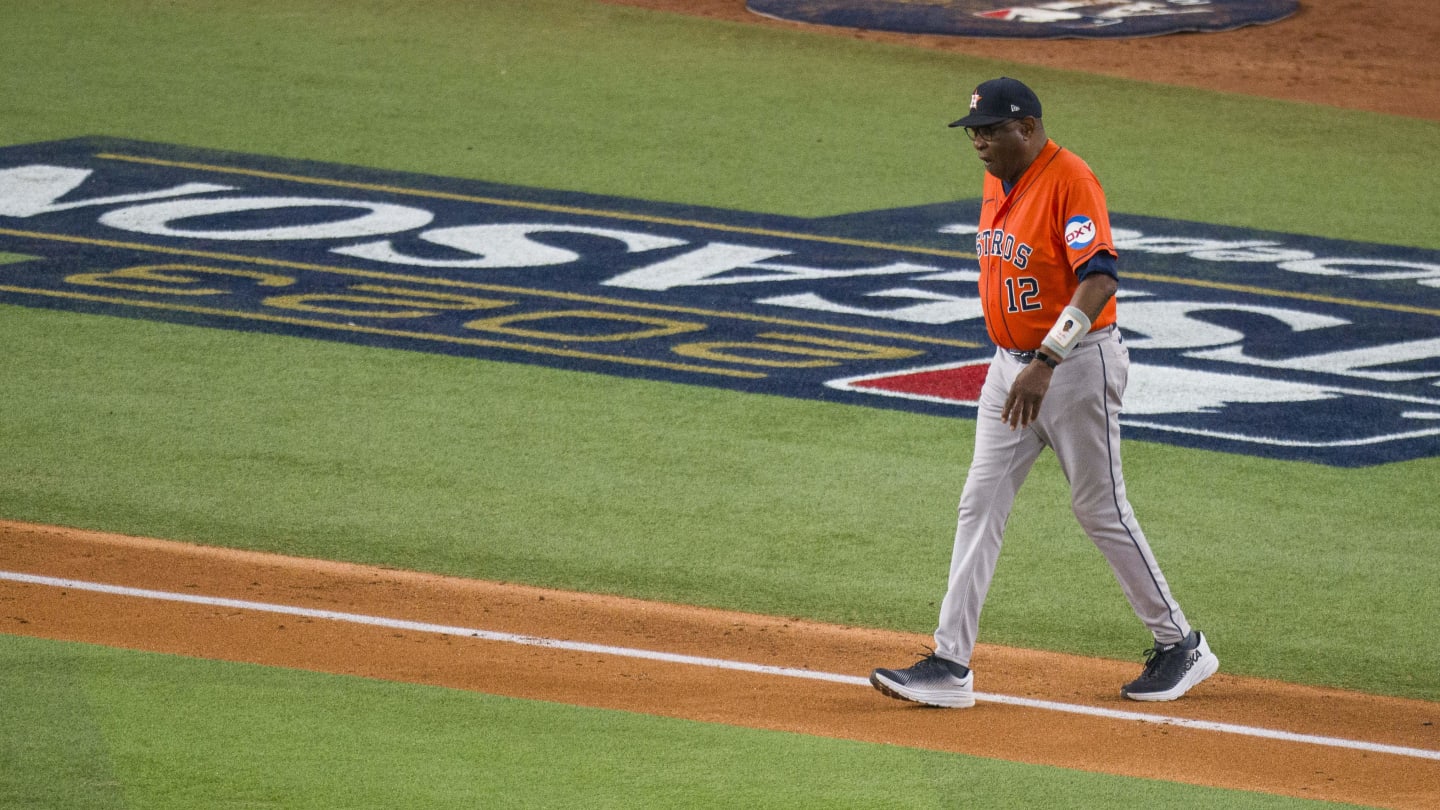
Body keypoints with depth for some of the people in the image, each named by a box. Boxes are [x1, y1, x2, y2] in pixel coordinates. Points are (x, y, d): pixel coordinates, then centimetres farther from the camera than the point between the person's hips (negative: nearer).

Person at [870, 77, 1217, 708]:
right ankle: (950, 665, 0)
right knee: (980, 505, 1)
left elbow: (1099, 280, -30)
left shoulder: (1069, 180, -20)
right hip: (1011, 365, 8)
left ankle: (1180, 646, 16)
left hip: (1077, 365, -8)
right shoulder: (997, 183, 8)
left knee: (1100, 509, 0)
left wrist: (1046, 364, -36)